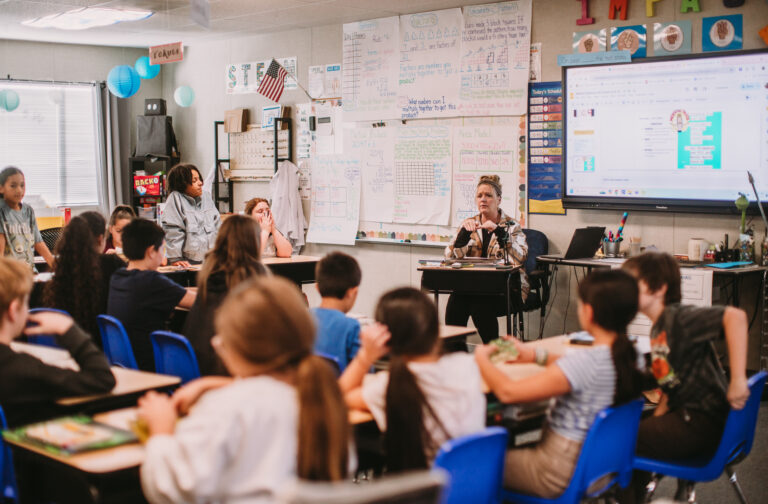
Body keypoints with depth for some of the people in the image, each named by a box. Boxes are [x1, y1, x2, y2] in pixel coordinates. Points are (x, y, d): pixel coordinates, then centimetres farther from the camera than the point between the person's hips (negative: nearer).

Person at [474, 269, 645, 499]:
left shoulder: (584, 361, -31)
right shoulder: (628, 356, -7)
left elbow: (508, 391, -29)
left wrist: (482, 358, -11)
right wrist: (536, 354, 14)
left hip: (559, 476, -8)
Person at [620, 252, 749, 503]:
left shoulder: (677, 318, -19)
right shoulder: (658, 328, 10)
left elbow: (735, 316, -32)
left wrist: (738, 380, -34)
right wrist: (656, 419, 7)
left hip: (703, 422, -10)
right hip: (684, 412, 10)